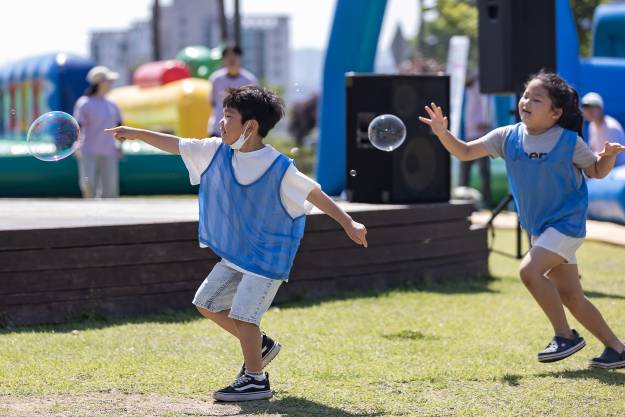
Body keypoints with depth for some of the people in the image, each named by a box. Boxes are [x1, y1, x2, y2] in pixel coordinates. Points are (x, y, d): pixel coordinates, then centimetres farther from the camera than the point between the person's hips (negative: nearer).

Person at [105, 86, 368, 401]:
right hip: (235, 254, 7)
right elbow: (177, 145, 5)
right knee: (207, 303, 11)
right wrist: (136, 134, 4)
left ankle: (255, 380, 5)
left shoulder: (279, 168, -20)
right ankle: (260, 345, 27)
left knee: (242, 314, -11)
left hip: (268, 257, -7)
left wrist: (348, 223, -11)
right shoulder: (217, 151, -3)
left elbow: (314, 194, -12)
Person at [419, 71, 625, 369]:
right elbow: (465, 152, -1)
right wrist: (443, 133, -18)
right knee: (571, 297, 9)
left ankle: (565, 336, -10)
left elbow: (596, 172, 1)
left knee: (529, 270, -24)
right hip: (540, 228, 6)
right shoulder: (509, 137, -2)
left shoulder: (569, 141, -13)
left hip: (566, 222, -6)